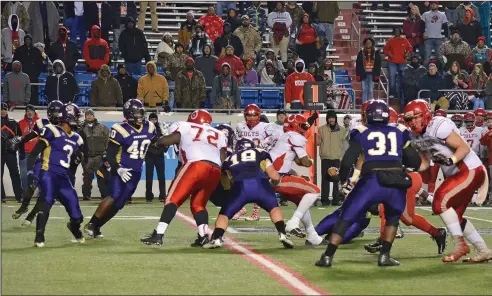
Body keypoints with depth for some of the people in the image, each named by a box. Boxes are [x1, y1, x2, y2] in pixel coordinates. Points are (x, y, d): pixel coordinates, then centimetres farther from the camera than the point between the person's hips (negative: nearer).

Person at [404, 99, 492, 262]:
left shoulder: (439, 126, -20)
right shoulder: (417, 138, 6)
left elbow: (464, 148, -19)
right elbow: (425, 163, 14)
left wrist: (451, 160, -34)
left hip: (471, 171, -10)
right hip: (454, 174, 10)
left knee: (440, 202, -18)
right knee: (454, 215, 10)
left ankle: (460, 244, -9)